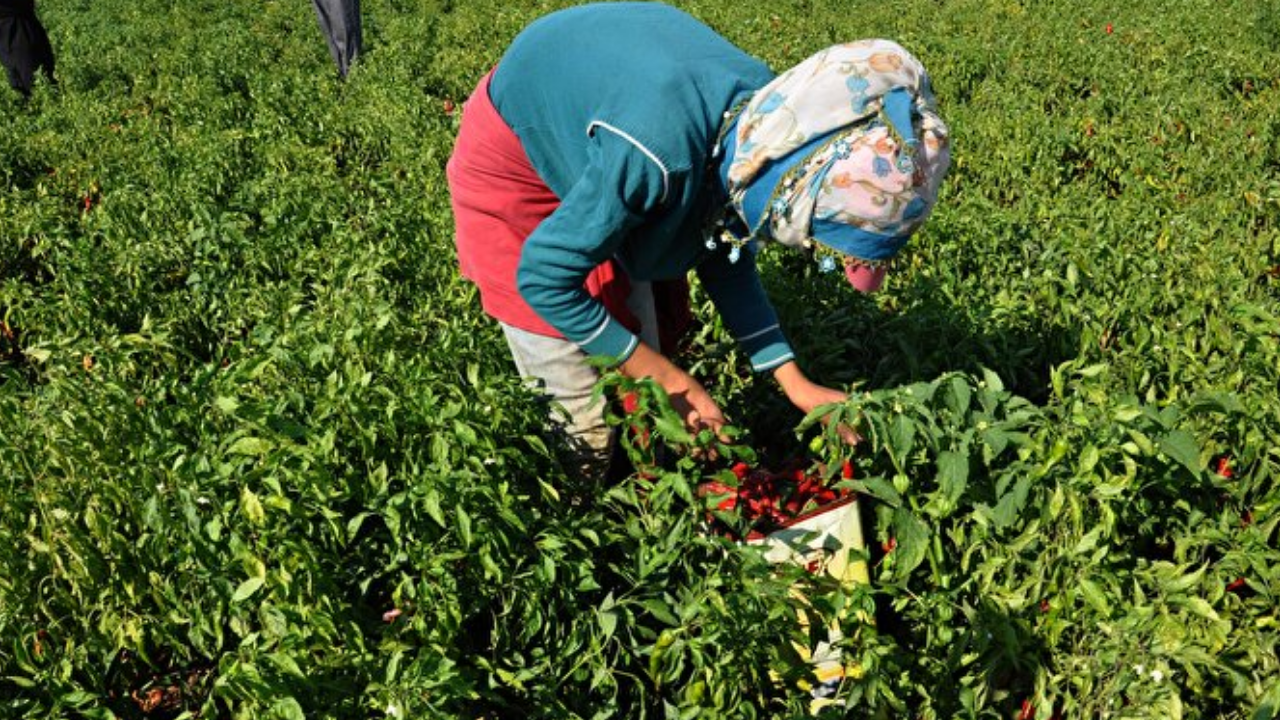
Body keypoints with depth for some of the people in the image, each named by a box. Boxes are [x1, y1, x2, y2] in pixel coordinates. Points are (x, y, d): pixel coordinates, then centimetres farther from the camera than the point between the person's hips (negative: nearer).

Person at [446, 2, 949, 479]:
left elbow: (725, 256, -4)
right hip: (517, 163, -6)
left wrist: (795, 385, -9)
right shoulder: (660, 155, -43)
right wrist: (670, 380, -21)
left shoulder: (764, 114, -21)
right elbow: (543, 279, -30)